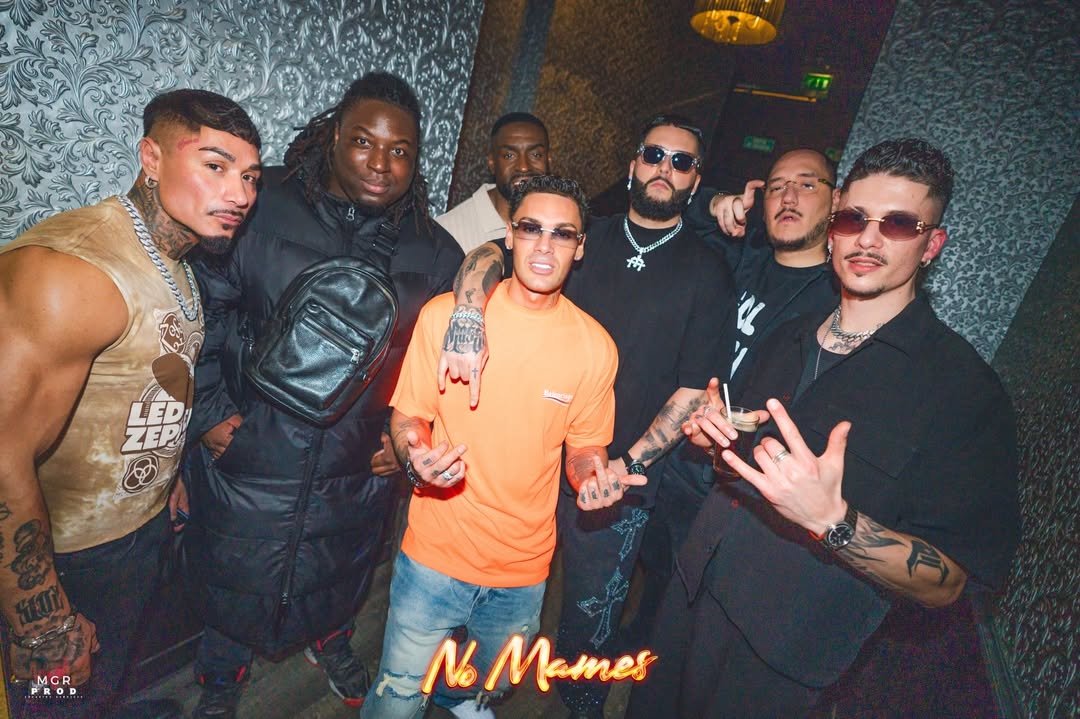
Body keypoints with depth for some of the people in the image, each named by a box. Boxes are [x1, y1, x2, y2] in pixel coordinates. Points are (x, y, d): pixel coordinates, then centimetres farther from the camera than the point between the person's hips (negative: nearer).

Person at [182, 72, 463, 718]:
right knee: (234, 584, 19)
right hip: (250, 463, -1)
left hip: (359, 471, 2)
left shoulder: (435, 253, -4)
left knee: (341, 575, 26)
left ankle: (331, 641, 61)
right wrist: (211, 411, -9)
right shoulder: (261, 211, -11)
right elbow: (202, 311, -7)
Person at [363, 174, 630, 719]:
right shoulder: (445, 316, -13)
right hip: (435, 556, -2)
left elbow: (584, 446, 3)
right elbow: (407, 417, -4)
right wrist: (417, 458, -25)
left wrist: (594, 478, -18)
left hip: (524, 571, 3)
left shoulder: (595, 346, -9)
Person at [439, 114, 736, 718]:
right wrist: (470, 321, -29)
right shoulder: (587, 237, 3)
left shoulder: (708, 274, -2)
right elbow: (490, 255, -9)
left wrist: (631, 463, -14)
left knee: (592, 610, 16)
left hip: (622, 473, -1)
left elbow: (696, 388, -5)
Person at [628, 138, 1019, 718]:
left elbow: (951, 585, -17)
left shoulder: (966, 387, -15)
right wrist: (715, 431, -5)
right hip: (692, 597, 6)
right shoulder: (788, 339, 5)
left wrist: (832, 519, -35)